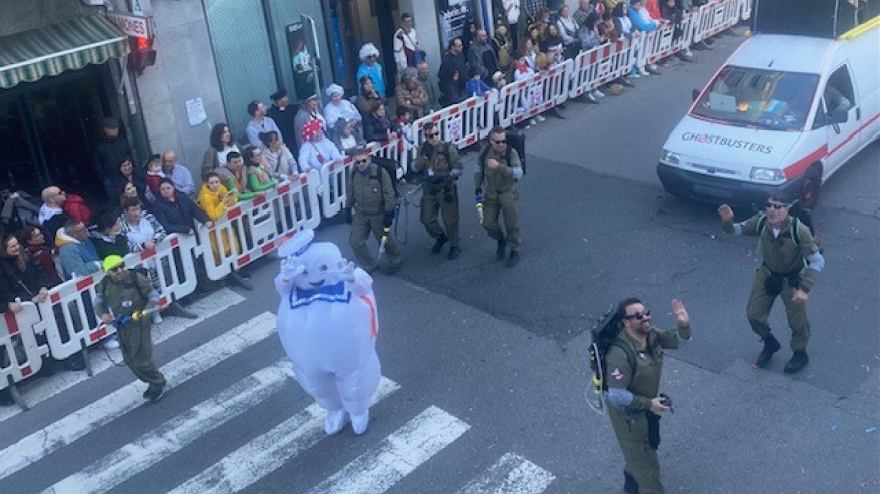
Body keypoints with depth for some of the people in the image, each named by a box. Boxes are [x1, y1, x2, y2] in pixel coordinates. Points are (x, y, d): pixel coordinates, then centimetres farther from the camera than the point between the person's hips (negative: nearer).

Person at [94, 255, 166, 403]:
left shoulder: (136, 278, -17)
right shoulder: (104, 286, -6)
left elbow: (153, 295, -7)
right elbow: (98, 303, 10)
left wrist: (146, 310, -23)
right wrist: (103, 314, -10)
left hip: (139, 323, -5)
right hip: (121, 326, 5)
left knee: (141, 360, -6)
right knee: (130, 360, 16)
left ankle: (158, 384, 19)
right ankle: (152, 383, 37)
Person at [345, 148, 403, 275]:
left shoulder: (381, 173, -19)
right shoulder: (353, 174, -5)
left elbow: (389, 194, -14)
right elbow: (350, 194, 9)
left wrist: (389, 213, -14)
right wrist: (348, 209, 11)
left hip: (378, 214, -4)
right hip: (360, 214, 4)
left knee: (385, 240, 12)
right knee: (355, 241, 3)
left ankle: (396, 261, 39)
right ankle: (368, 265, 25)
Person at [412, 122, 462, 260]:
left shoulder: (448, 148, -14)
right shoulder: (423, 149, -1)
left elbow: (458, 168, -13)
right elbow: (415, 168, -4)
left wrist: (442, 177, -25)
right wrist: (424, 156, -22)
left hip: (446, 190, -4)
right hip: (429, 190, 4)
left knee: (450, 220, 5)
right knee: (427, 219, 11)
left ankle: (454, 246, 25)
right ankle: (440, 237, 39)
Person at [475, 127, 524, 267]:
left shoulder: (511, 153, -20)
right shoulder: (485, 153, -9)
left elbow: (519, 173, -31)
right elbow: (478, 171, 7)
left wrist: (499, 166, -40)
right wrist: (478, 189, 1)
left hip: (508, 193, -3)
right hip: (491, 193, 3)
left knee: (512, 225, 8)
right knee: (488, 223, 5)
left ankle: (514, 251, 29)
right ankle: (501, 241, 36)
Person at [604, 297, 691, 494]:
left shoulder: (651, 334, -13)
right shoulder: (620, 353, -37)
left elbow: (678, 340, 2)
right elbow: (617, 395, -33)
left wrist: (683, 325, -20)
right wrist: (649, 404, -23)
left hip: (646, 406, 9)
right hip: (628, 413, -9)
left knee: (647, 446, 31)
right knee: (644, 458, 10)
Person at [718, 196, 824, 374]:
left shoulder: (798, 230, -32)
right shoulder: (761, 222, -22)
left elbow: (817, 261, -29)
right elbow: (736, 230, -12)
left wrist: (804, 289, -35)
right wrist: (727, 221, -36)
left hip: (792, 278, -3)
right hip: (767, 273, 4)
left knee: (797, 321, 12)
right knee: (754, 314, 11)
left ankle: (800, 355, 41)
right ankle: (770, 344, 42)